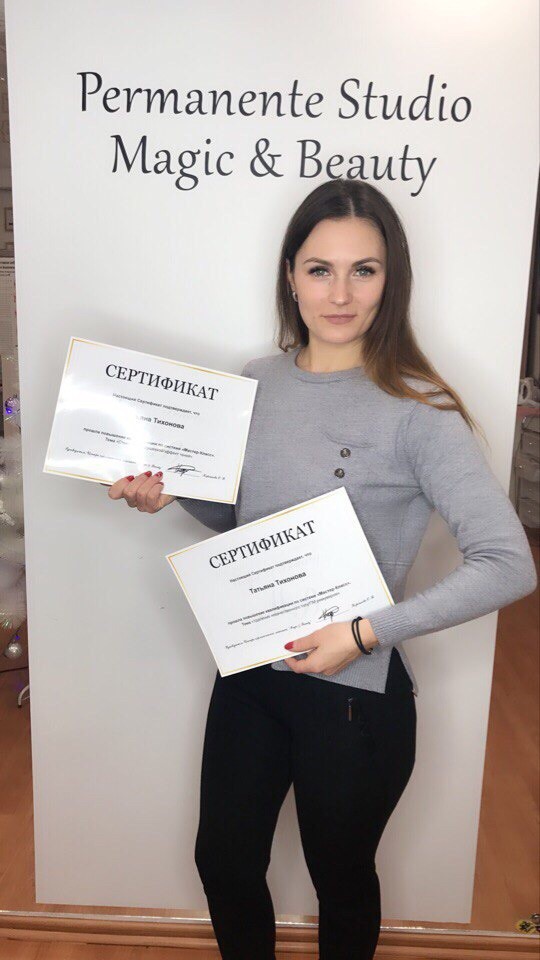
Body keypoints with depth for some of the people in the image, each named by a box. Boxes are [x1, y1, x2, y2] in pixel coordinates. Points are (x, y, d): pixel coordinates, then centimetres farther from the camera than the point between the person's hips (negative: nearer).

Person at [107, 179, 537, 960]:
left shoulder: (416, 410, -19)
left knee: (341, 880, 21)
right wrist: (169, 492, -8)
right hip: (249, 670, 5)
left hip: (355, 693, -5)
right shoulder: (256, 382, -2)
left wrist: (369, 633, -25)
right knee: (223, 862, 23)